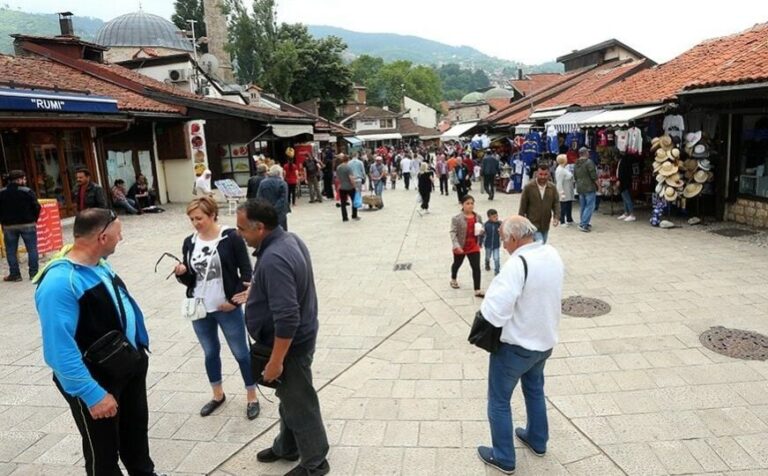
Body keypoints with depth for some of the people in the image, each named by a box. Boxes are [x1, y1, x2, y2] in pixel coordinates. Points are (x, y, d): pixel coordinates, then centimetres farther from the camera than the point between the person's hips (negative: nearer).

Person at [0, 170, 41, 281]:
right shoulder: (27, 191, -8)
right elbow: (36, 207, -9)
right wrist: (34, 220, 5)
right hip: (28, 225, -3)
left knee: (11, 251, 9)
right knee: (32, 249, 4)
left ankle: (14, 274, 12)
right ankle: (34, 273, 4)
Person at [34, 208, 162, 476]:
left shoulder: (99, 264, -1)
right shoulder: (59, 282, -29)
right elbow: (60, 350, -31)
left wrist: (136, 350, 18)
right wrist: (93, 395, -27)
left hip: (128, 365, 8)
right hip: (96, 380, -8)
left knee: (136, 429, 27)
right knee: (103, 452, 14)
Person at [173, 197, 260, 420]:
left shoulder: (231, 237, -12)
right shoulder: (189, 242, 3)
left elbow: (246, 272, -10)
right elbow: (189, 280, 7)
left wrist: (234, 300, -14)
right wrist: (182, 272, -14)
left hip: (227, 308, -5)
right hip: (200, 309, 5)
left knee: (241, 353, 7)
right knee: (210, 353, 19)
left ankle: (252, 397, 23)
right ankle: (218, 395, 38)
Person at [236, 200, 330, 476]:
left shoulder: (274, 260, -31)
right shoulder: (289, 239, 0)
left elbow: (286, 318, -33)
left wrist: (275, 361, -25)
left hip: (290, 344, -10)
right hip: (296, 337, 10)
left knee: (299, 404, 10)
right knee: (289, 398, 26)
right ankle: (286, 447, 46)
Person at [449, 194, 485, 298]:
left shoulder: (478, 217, -3)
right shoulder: (457, 219, -19)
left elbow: (481, 230, 11)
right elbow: (453, 232, -22)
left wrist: (481, 231, -14)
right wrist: (456, 246, -33)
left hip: (474, 247, 2)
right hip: (460, 247, -2)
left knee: (476, 267, -4)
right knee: (457, 264, 22)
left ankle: (477, 290, 1)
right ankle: (453, 280, 51)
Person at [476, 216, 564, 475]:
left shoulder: (517, 264, -30)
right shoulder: (553, 255, -3)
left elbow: (496, 310, -33)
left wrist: (481, 330, -14)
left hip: (515, 345, -8)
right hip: (545, 339, 8)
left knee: (499, 401, 11)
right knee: (535, 389, 29)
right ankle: (538, 440, 46)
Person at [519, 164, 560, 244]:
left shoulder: (552, 187, 0)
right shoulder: (528, 187, -10)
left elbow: (556, 203, 1)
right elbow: (523, 206, -6)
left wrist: (556, 217, -17)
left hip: (545, 226, 5)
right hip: (533, 225, -5)